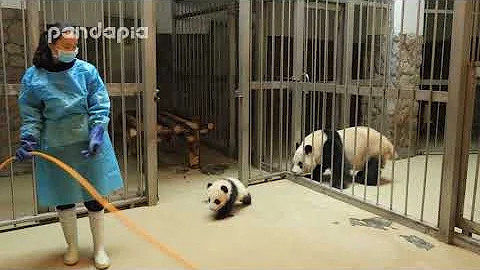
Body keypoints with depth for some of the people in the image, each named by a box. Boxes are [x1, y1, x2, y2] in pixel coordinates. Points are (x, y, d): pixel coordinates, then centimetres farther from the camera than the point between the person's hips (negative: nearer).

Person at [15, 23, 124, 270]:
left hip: (88, 145, -1)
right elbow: (31, 116, 1)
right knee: (63, 199, 12)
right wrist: (28, 141, -12)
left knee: (93, 197, 6)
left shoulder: (87, 71, -5)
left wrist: (96, 136, -16)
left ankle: (99, 248, 24)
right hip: (56, 149, 1)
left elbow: (100, 108, -5)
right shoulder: (33, 77, -4)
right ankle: (72, 246, 33)